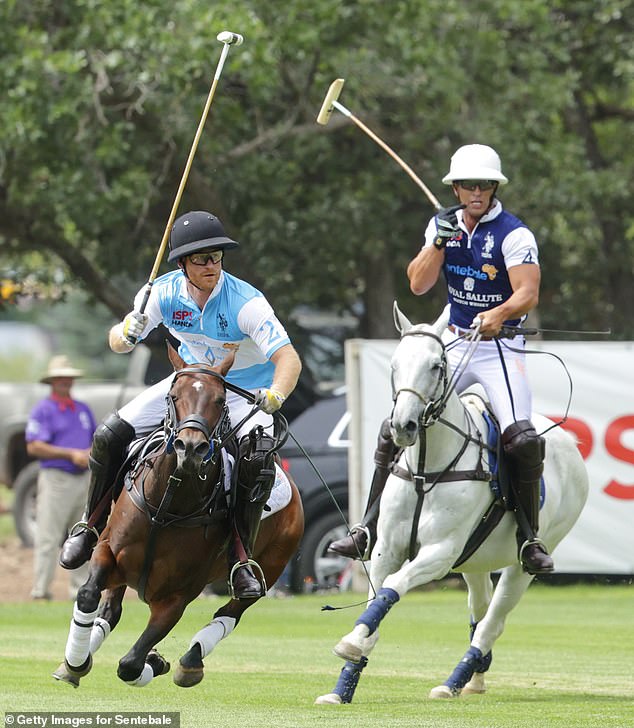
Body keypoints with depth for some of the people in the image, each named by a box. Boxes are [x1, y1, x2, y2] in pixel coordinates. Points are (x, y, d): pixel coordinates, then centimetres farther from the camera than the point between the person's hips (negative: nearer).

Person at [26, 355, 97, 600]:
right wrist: (71, 455, -16)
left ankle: (80, 589, 14)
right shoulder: (43, 410, -2)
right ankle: (40, 590, -9)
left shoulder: (83, 409, 18)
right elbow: (34, 447, -11)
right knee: (48, 538, -9)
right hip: (56, 478, -7)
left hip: (83, 478, 7)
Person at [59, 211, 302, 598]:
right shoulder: (166, 291, -17)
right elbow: (117, 341, -11)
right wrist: (127, 334, -36)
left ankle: (241, 559, -19)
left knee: (258, 460, -32)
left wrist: (274, 397, -57)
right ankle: (92, 527, 13)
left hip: (247, 391, -4)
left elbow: (289, 359, -36)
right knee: (110, 435, -8)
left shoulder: (245, 301, -29)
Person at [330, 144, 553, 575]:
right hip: (454, 344, 5)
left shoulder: (514, 234, -12)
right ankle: (371, 528, 2)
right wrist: (440, 243, -14)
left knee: (522, 438, -23)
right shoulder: (444, 224, 5)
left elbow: (528, 293, -23)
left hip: (501, 346, -5)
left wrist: (498, 315, -42)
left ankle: (529, 539, -10)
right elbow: (419, 285, 1)